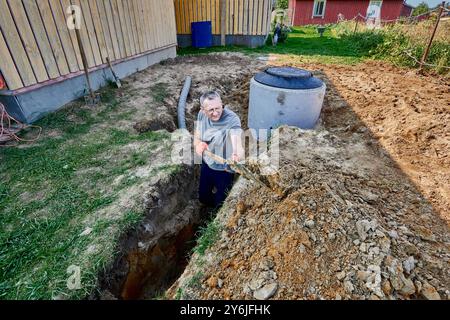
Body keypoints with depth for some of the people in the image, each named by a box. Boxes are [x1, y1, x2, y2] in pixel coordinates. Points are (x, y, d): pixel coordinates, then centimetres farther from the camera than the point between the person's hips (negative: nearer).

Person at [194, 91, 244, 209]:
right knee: (203, 197, 24)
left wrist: (237, 156, -69)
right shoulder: (202, 115, -12)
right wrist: (198, 143, -27)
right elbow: (196, 137, -3)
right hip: (207, 164, 5)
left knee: (221, 203, 14)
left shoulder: (232, 119, -30)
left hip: (224, 169, -5)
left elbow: (236, 140, -46)